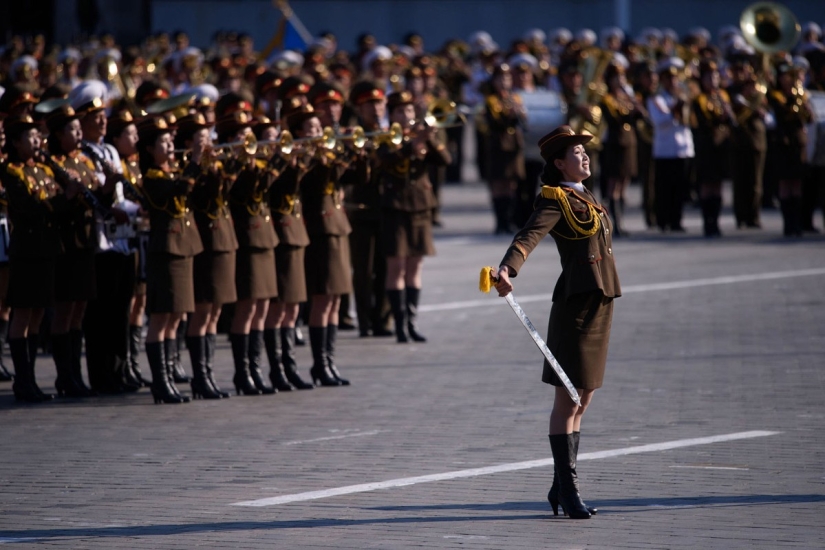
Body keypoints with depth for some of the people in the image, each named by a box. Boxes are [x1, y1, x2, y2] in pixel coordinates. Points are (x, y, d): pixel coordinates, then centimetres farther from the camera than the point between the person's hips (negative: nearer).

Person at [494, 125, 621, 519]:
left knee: (582, 400, 11)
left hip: (600, 302, 9)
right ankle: (567, 490, -4)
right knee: (568, 399, -5)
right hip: (577, 302, -9)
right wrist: (508, 269, -42)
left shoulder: (585, 198, 18)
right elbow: (530, 235, -24)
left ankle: (561, 488, 17)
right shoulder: (555, 199, -8)